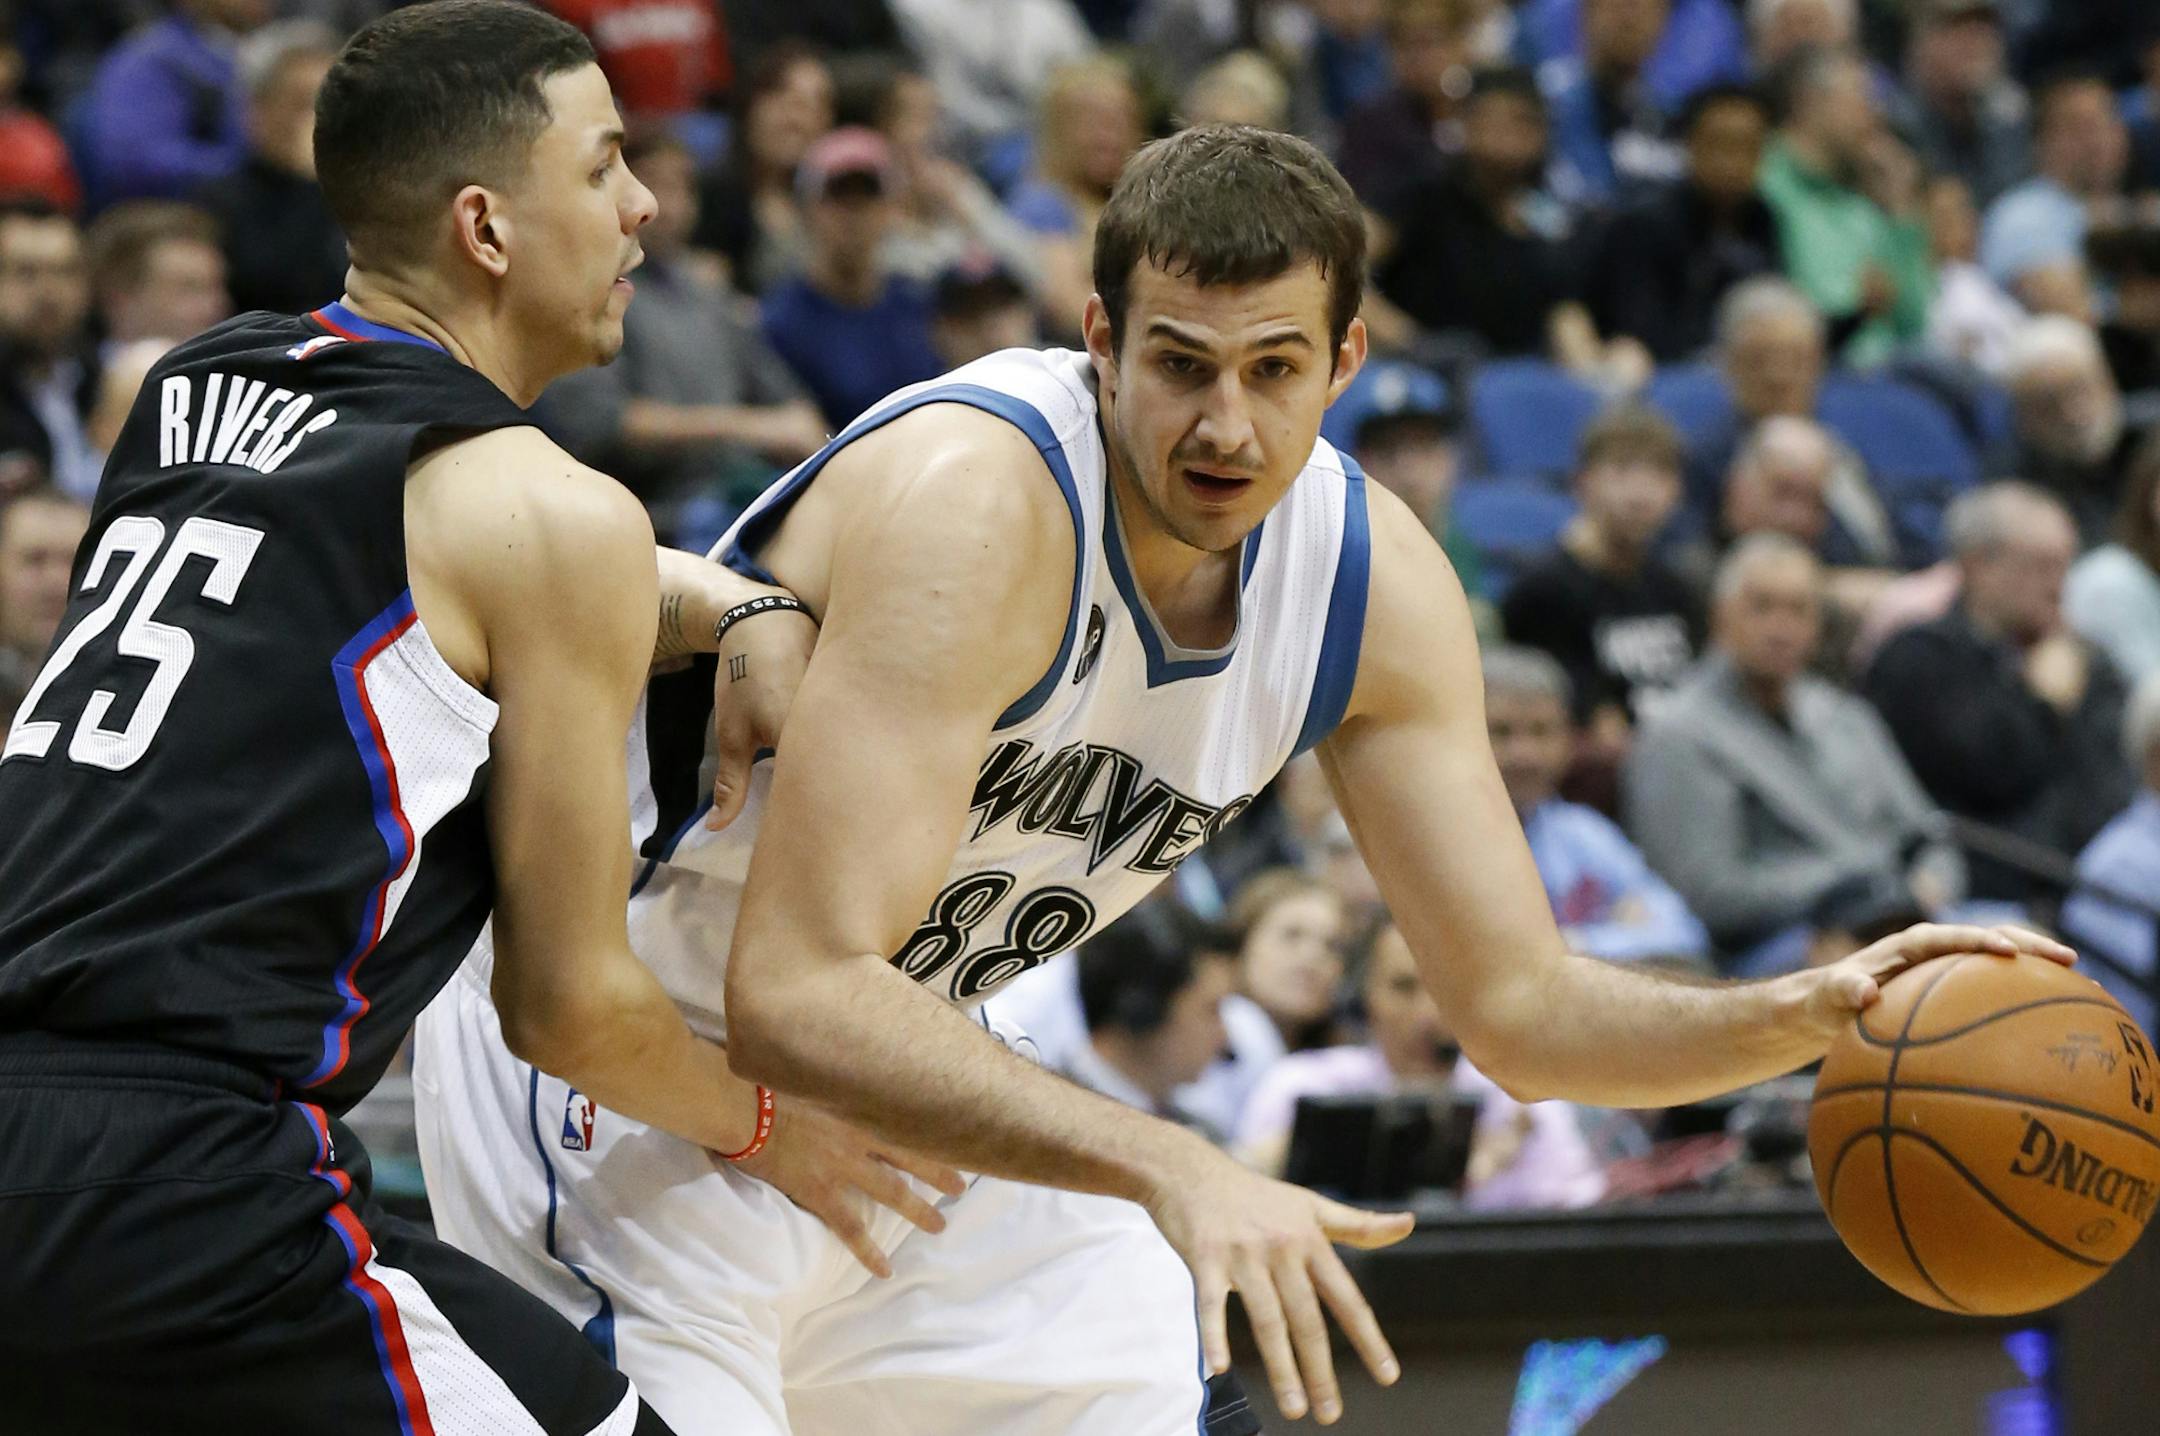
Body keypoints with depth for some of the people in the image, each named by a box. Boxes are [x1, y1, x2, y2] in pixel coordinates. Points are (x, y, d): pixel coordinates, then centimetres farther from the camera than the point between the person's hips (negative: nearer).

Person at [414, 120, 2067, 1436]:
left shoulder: (1373, 580, -10)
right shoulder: (971, 501, -33)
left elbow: (1524, 1005, -4)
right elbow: (798, 997, -39)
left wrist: (1804, 1014, -24)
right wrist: (1169, 1168, -49)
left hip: (908, 1072, 8)